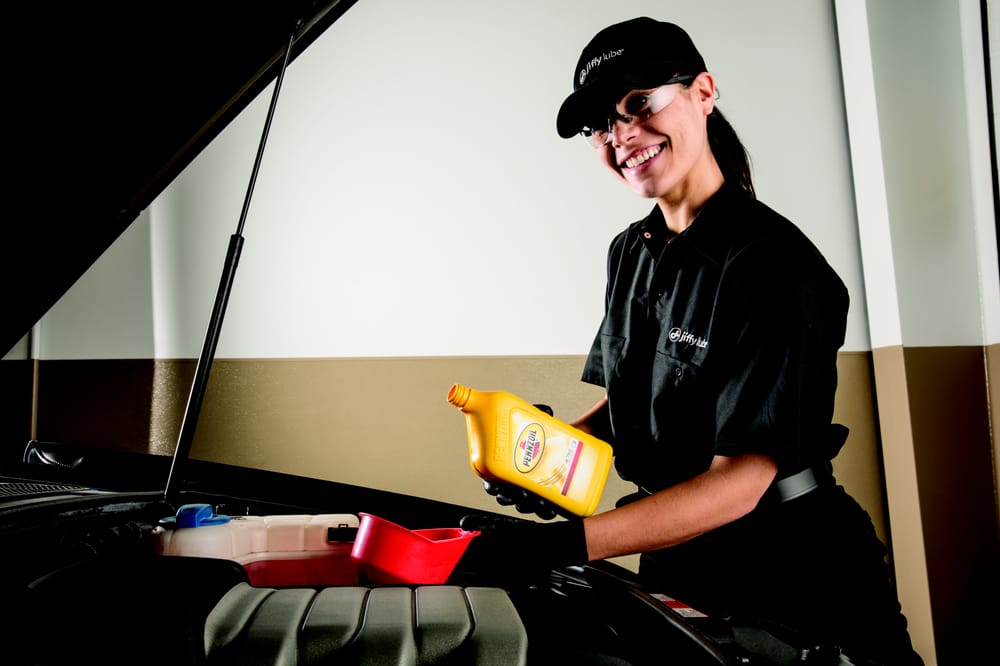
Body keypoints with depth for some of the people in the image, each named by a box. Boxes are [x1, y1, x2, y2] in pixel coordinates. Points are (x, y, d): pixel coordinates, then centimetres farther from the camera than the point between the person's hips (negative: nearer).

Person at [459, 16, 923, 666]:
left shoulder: (773, 260, -22)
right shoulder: (631, 252, 3)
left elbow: (738, 481, -27)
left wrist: (567, 544, -35)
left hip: (790, 568, -7)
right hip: (674, 560, 7)